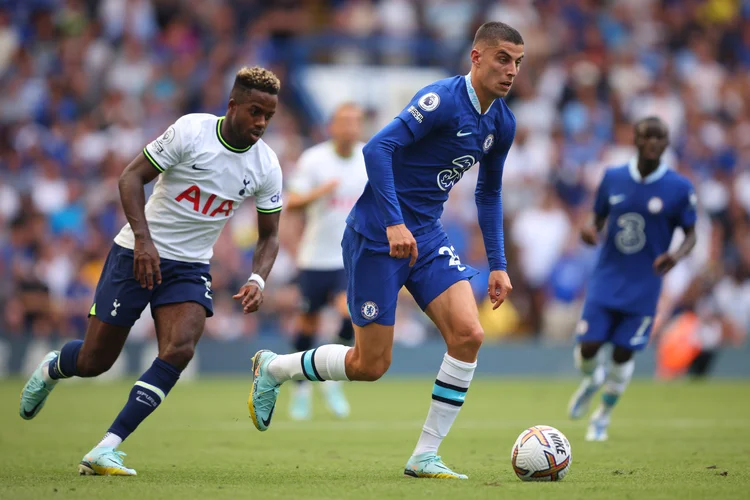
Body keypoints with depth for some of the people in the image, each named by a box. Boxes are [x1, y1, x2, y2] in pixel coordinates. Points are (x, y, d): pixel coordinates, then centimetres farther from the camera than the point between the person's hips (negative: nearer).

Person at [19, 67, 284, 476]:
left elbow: (269, 236, 7)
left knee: (179, 351, -23)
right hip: (137, 254, -3)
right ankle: (51, 369, 40)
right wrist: (143, 239, -23)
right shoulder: (191, 131, -15)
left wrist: (257, 280, -12)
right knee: (93, 362, 1)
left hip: (191, 267, 3)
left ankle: (105, 451, -21)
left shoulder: (266, 167, -3)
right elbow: (132, 176, -12)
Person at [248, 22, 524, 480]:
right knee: (370, 365, -3)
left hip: (427, 236, 7)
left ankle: (425, 456, -3)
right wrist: (395, 224, -32)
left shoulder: (502, 123, 6)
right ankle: (272, 368, 24)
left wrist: (498, 265, 14)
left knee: (468, 334, -13)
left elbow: (489, 193, 20)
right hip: (376, 235, -7)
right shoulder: (443, 99, -19)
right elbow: (377, 149, -26)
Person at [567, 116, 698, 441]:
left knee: (623, 352, 0)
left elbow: (691, 234, 2)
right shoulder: (613, 178, 0)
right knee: (588, 346, -8)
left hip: (643, 288, -1)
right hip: (606, 279, 1)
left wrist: (677, 255, -20)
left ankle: (603, 417, 23)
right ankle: (592, 379, 29)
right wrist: (591, 231, -12)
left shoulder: (680, 188, -6)